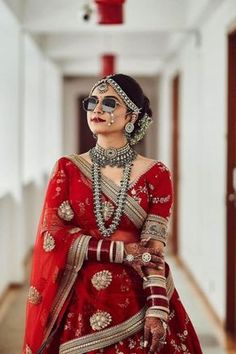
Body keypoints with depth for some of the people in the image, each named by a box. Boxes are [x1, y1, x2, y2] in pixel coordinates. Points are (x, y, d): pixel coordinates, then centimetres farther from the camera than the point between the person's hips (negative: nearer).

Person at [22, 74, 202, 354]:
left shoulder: (155, 174, -1)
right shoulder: (68, 168, 3)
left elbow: (154, 247, -6)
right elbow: (51, 235, -5)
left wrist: (157, 310, -18)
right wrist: (121, 251, -12)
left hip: (136, 302, -1)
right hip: (78, 304, 1)